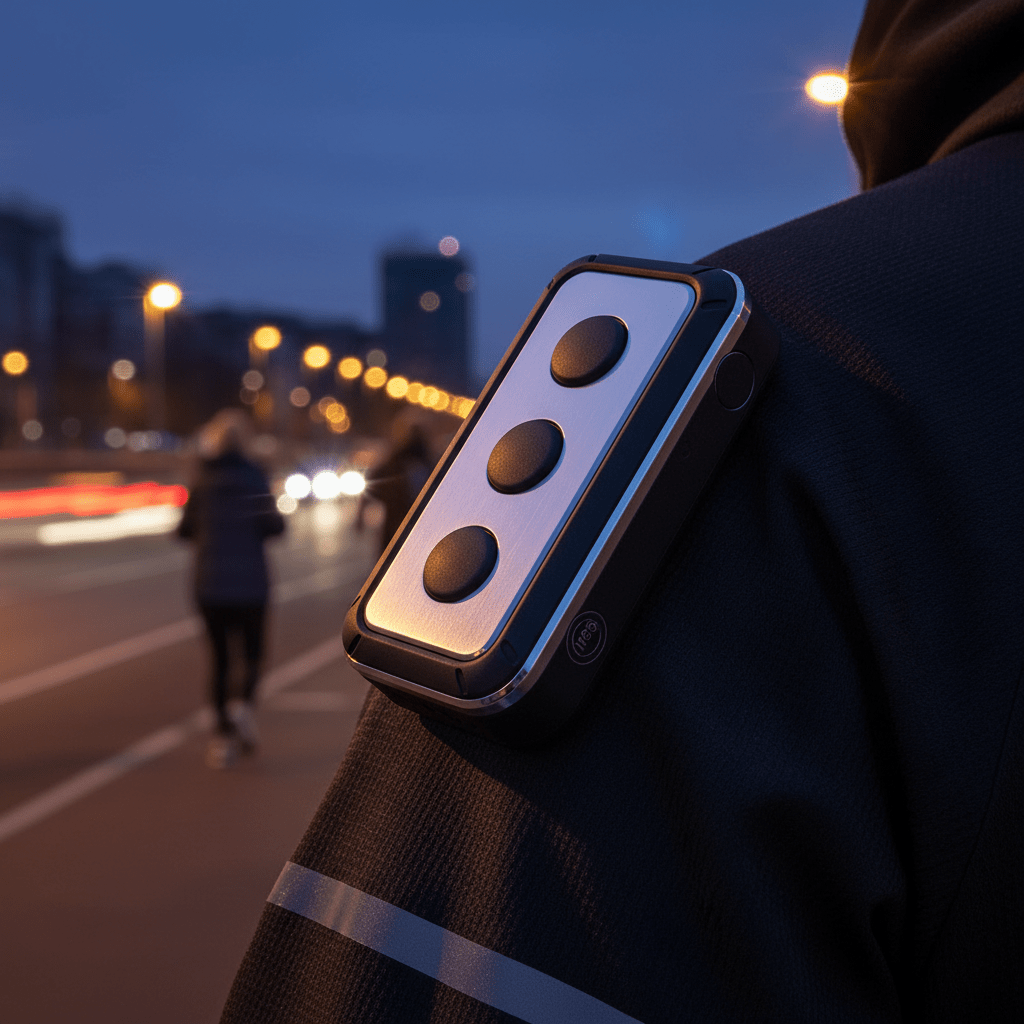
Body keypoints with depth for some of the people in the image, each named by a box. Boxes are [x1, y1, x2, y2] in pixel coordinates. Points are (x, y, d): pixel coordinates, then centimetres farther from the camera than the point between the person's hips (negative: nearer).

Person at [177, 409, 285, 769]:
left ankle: (223, 733, 6)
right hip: (249, 582, -2)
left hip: (209, 584, 2)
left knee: (219, 659, 10)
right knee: (253, 652, 12)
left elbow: (184, 530, 5)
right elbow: (272, 525, -14)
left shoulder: (202, 482, 2)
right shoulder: (253, 477, -7)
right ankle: (244, 704, -14)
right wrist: (278, 520, 8)